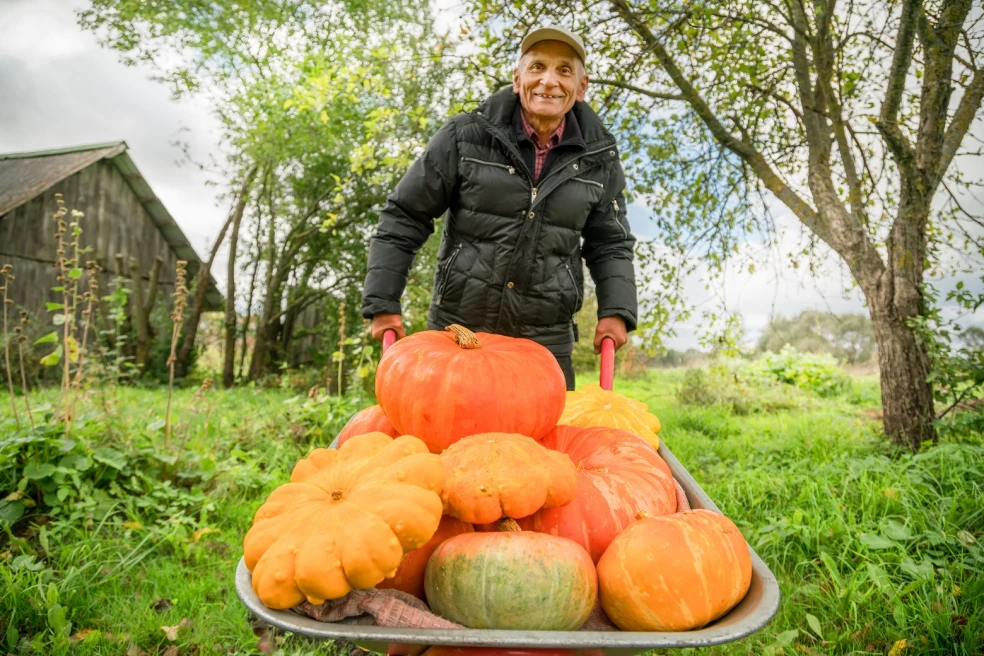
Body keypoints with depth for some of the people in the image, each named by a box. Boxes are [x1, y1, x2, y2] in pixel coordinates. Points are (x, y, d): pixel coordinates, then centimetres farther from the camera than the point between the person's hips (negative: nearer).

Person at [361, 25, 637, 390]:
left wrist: (616, 311, -4)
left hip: (545, 344, 2)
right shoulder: (466, 137, -3)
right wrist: (383, 304, -3)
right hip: (457, 331, -1)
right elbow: (403, 219, 1)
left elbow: (610, 244, 12)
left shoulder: (599, 160, 4)